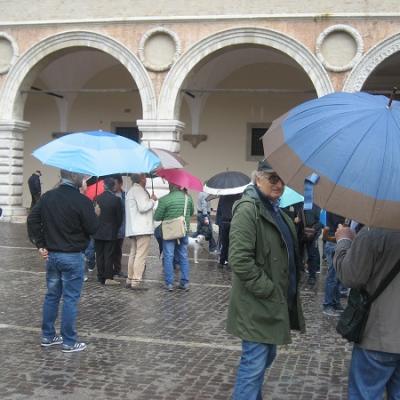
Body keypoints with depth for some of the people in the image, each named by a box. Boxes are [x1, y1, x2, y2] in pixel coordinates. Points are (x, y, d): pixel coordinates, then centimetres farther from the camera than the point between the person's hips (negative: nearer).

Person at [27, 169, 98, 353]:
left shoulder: (47, 196, 3)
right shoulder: (82, 201, -17)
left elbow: (32, 219, 4)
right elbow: (92, 228, -13)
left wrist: (40, 244, 7)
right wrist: (94, 214, 5)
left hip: (51, 254, 6)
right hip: (73, 256, -6)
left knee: (52, 295, 16)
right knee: (70, 299, 1)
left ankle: (48, 336, 24)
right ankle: (69, 342, 8)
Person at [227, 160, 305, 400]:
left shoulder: (276, 209, 14)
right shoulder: (248, 209, -17)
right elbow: (239, 259, -25)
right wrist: (267, 289, -21)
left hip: (274, 303, 10)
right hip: (257, 305, -10)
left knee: (266, 358, 20)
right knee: (254, 364, -4)